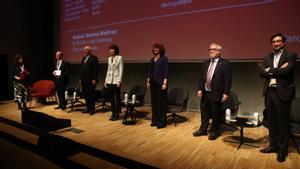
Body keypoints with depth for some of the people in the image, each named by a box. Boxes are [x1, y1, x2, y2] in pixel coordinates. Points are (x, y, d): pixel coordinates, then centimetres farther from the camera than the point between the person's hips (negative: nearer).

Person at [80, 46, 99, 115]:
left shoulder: (94, 58, -5)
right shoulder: (83, 58, 18)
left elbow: (95, 69, -11)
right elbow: (82, 69, 19)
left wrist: (94, 79, -16)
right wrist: (81, 78, 13)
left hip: (90, 80, -7)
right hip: (84, 80, 7)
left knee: (91, 95, -2)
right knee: (86, 95, 9)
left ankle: (92, 109, 7)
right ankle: (88, 108, 18)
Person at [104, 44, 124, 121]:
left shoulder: (119, 58, -5)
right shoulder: (109, 58, 12)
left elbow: (121, 70, -9)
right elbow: (108, 70, 16)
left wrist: (119, 80, -16)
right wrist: (106, 80, 11)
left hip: (116, 80, -6)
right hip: (109, 80, 6)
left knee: (117, 97, -1)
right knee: (111, 97, 7)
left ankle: (117, 114, 9)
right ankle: (113, 113, 17)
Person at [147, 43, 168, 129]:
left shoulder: (164, 58, -5)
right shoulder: (152, 59, 13)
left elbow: (166, 71, -10)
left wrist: (165, 82, -17)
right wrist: (148, 81, 11)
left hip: (161, 83, -6)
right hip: (153, 82, 7)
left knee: (161, 102, -1)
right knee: (154, 102, 10)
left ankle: (162, 122, 7)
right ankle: (155, 120, 21)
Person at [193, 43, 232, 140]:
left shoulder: (225, 63, -7)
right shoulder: (206, 63, 11)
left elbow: (228, 79, -11)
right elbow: (201, 77, 12)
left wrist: (226, 93, -15)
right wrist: (199, 89, 4)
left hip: (216, 94, -5)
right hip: (205, 93, 6)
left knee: (216, 114, 7)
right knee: (204, 112, 16)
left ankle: (215, 132, 25)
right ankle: (203, 129, 32)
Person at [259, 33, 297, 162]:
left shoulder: (290, 55, -2)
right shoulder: (267, 57, 13)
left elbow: (286, 71, -18)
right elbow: (262, 73, 1)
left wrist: (270, 70, -6)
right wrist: (277, 70, -11)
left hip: (282, 92, -5)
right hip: (269, 92, 5)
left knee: (282, 122, 4)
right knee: (271, 121, 13)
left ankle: (282, 150, 17)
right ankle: (273, 145, 26)